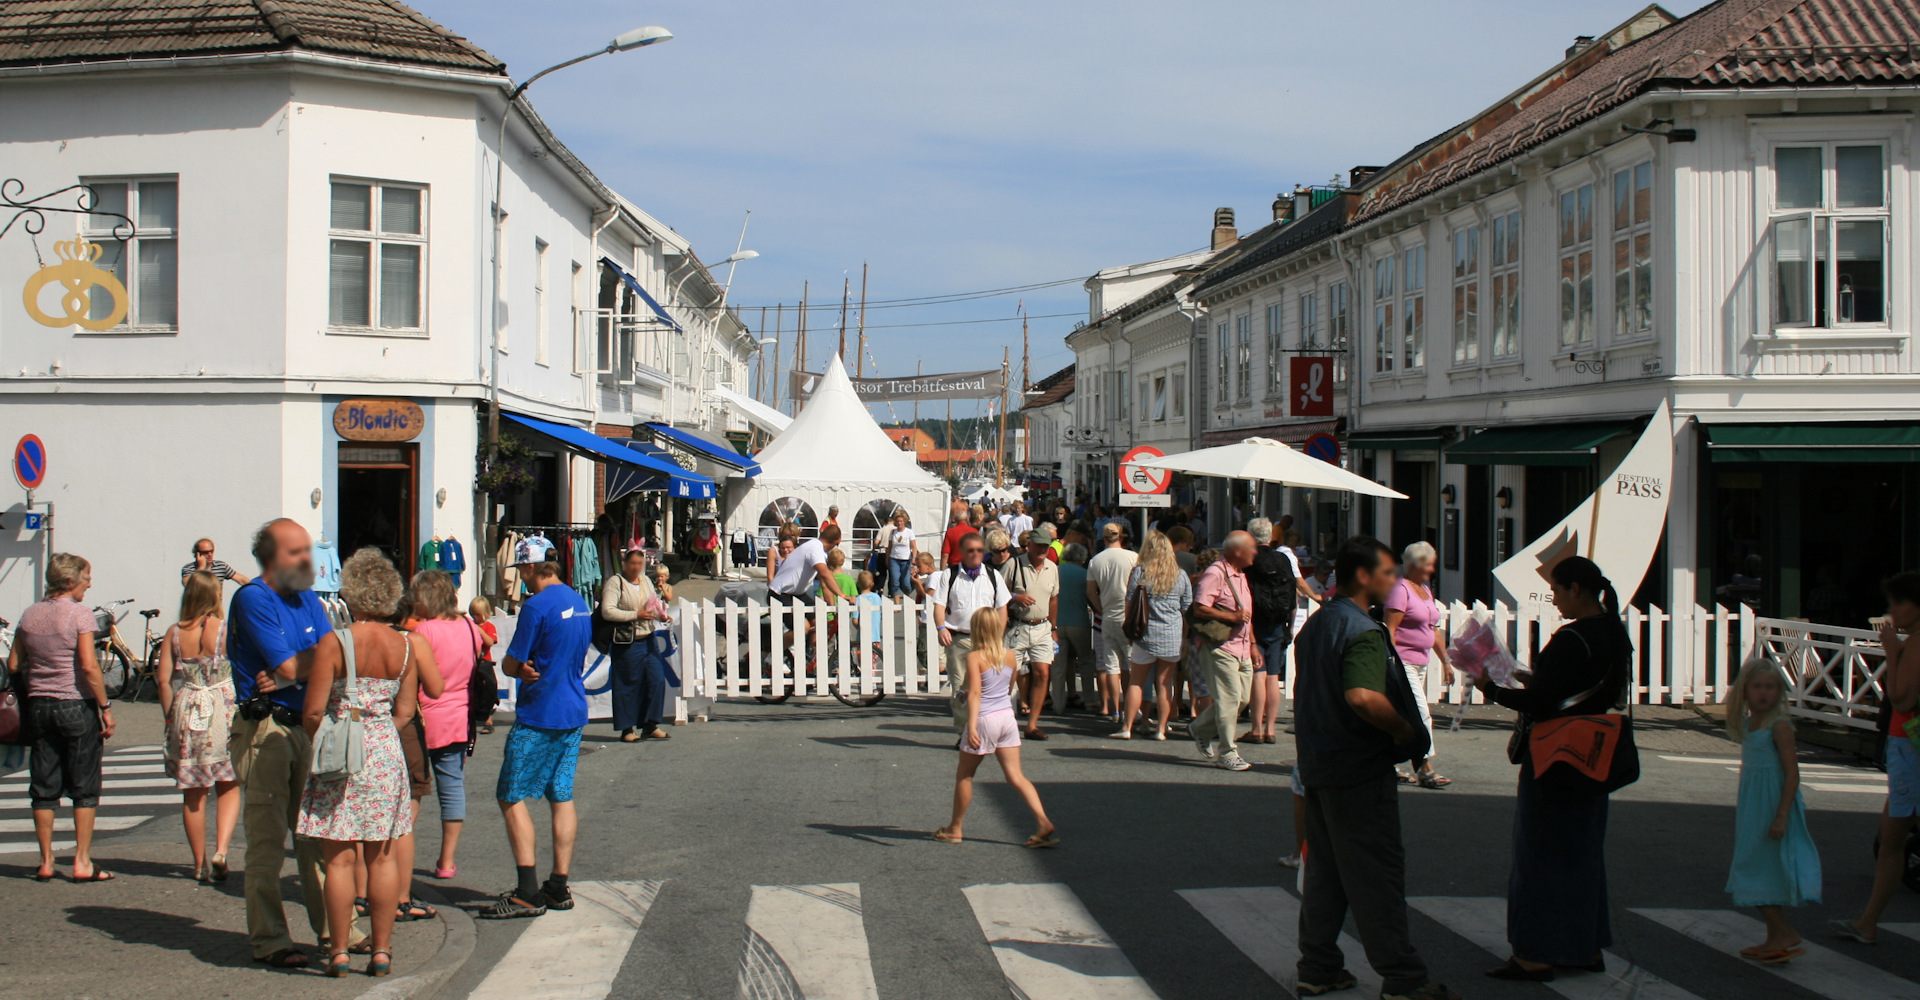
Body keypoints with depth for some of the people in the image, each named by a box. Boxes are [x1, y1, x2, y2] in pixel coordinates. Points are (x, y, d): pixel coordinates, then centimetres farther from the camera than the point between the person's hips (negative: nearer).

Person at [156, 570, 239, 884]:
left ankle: (200, 863, 17)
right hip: (223, 713, -2)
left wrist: (170, 715, 8)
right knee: (229, 787, 9)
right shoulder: (227, 630, -7)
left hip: (186, 713, 2)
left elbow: (163, 679, -1)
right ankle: (221, 850, -10)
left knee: (192, 793, 11)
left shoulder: (175, 633, 1)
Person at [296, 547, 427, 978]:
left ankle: (339, 951, 7)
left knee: (340, 858, 3)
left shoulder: (333, 644, -12)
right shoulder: (404, 645, 0)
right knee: (382, 857, 10)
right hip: (387, 752, 4)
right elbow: (405, 711, 1)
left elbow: (313, 712, -11)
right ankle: (382, 950, 13)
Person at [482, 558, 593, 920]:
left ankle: (528, 893, -8)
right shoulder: (579, 603, 10)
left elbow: (510, 665, -13)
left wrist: (523, 669, 8)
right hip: (573, 714, 8)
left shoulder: (537, 606, -16)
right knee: (562, 797, 11)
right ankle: (559, 886, 13)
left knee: (512, 797, -3)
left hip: (537, 716, -8)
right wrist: (533, 669, 4)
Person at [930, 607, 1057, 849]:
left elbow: (975, 693, -21)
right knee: (1016, 776, 5)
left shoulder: (975, 657, -12)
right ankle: (1043, 823, -9)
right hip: (1007, 718, 5)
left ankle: (955, 829, 22)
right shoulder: (1010, 655, 4)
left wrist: (971, 725, -26)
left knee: (964, 776, 12)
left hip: (984, 720, -5)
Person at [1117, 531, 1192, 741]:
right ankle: (1161, 729, 7)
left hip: (1147, 635, -1)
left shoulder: (1139, 573, -4)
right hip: (1173, 637, 1)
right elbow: (1187, 610, 8)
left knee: (1136, 682, 7)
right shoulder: (1180, 575, 2)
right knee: (1165, 683, 6)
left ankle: (1127, 728, 7)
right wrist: (1185, 637, 17)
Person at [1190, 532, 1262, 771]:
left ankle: (1202, 729, 29)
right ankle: (1227, 753, -1)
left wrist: (1252, 644, 23)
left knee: (1241, 698, 9)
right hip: (1221, 647, -9)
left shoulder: (1241, 574, 18)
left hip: (1242, 650, 9)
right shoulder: (1215, 574, -13)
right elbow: (1199, 609, -22)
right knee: (1229, 698, -9)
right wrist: (1232, 616, -22)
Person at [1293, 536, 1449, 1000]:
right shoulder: (1362, 631, -18)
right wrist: (1404, 729, -20)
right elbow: (1362, 697, -34)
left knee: (1323, 870, 15)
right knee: (1378, 875, -4)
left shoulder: (1314, 626, 13)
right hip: (1360, 770, -9)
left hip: (1317, 765, 9)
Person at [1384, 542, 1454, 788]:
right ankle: (1426, 770, -11)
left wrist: (1445, 661, 19)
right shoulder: (1401, 589, -11)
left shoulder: (1426, 590, 16)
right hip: (1403, 662, -9)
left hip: (1421, 662, 9)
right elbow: (1389, 629, -17)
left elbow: (1434, 630, 22)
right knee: (1421, 713, -12)